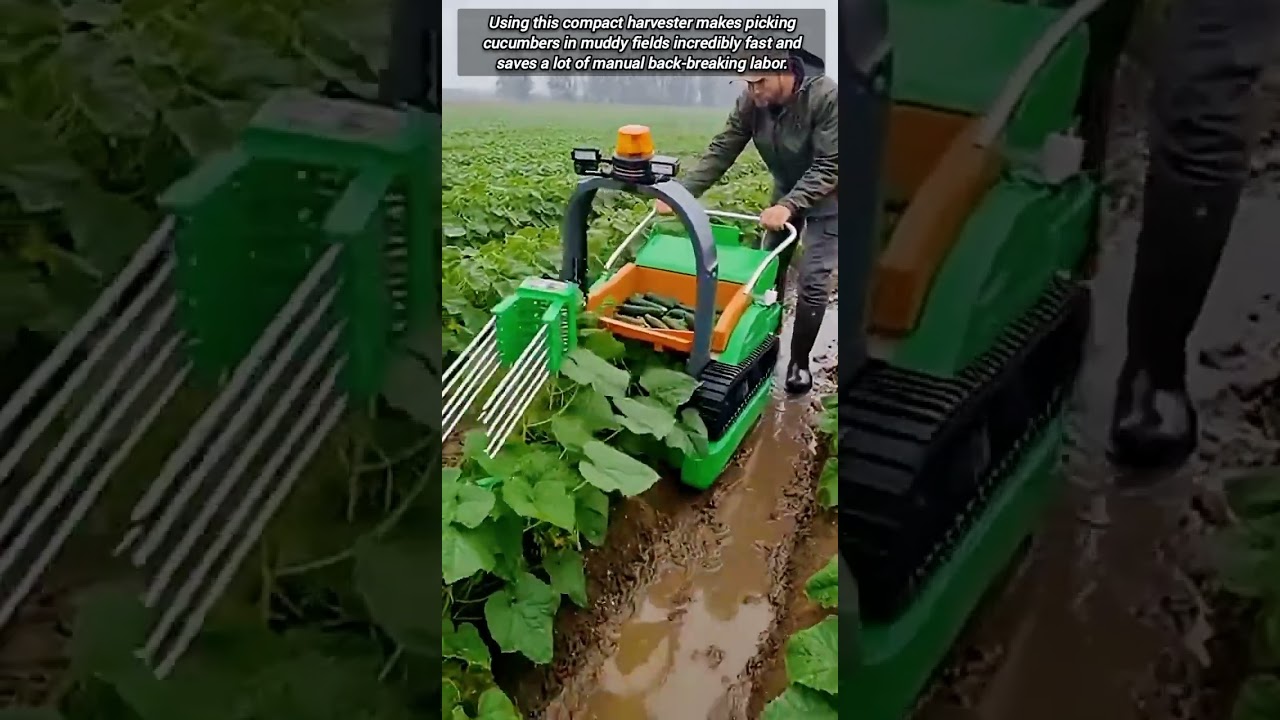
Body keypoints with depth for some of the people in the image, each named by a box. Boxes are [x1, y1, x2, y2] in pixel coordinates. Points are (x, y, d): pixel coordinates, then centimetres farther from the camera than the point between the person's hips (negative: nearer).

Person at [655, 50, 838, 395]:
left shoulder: (826, 97, -34)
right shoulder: (752, 101, -17)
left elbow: (829, 165, -33)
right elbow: (721, 151, -16)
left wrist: (788, 207, -43)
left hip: (825, 195, -5)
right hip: (786, 190, 6)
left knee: (813, 281, -7)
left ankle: (800, 360, 8)